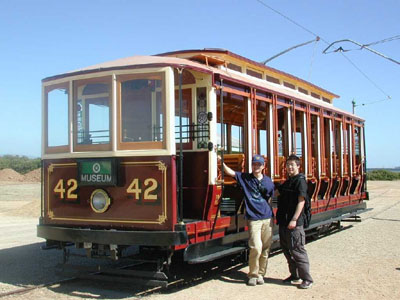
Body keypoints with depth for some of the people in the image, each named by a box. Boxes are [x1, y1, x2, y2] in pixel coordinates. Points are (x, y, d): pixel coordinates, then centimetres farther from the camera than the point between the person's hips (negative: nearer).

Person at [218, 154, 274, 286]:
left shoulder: (268, 181, 8)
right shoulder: (245, 178, 3)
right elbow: (230, 172, -9)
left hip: (267, 218, 3)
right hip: (253, 219, -3)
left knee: (265, 249, 7)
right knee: (256, 247, -13)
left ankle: (260, 274, 22)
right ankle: (253, 275, 6)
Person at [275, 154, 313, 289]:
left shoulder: (300, 181, -10)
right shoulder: (287, 182, 17)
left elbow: (301, 201, -17)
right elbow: (276, 193, 25)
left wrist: (294, 219, -23)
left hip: (294, 223, -9)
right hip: (284, 222, 9)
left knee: (297, 250, -7)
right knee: (286, 249, 14)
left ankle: (307, 279, 0)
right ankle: (295, 275, 26)